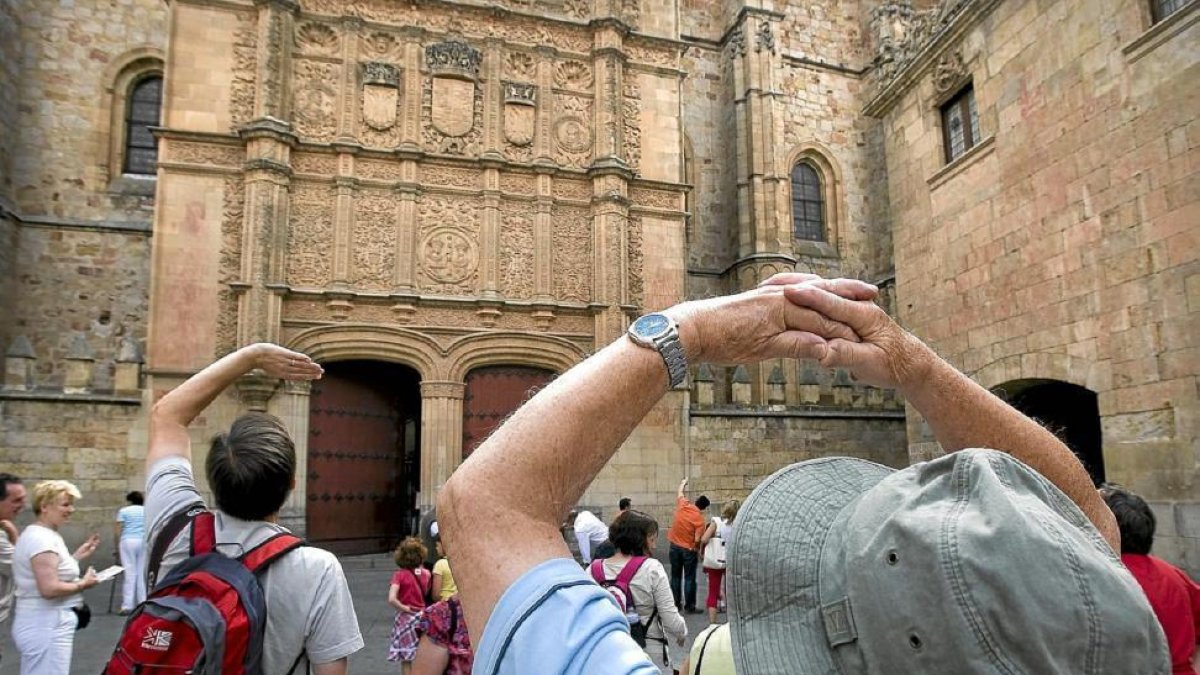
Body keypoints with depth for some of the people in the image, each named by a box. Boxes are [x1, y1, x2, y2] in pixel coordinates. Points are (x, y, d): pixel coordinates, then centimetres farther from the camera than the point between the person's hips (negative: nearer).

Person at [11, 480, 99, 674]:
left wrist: (77, 556, 14)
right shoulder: (42, 539, -19)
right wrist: (82, 584, -12)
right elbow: (49, 589, -26)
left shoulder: (38, 535, 12)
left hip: (43, 625, 10)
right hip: (46, 628, -10)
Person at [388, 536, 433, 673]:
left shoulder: (400, 575, -13)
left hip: (406, 619, -3)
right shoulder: (426, 573, -2)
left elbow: (391, 599, -24)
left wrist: (405, 608, -11)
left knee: (406, 660, 7)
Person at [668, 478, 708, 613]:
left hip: (675, 546, 4)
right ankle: (690, 606, 6)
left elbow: (680, 493, 17)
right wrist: (698, 551, 2)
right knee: (689, 579, 4)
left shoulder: (683, 505, -5)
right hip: (689, 549, -4)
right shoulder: (699, 519, -15)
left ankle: (676, 603, 18)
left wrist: (683, 483, 36)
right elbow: (697, 540, -18)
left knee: (676, 576, 13)